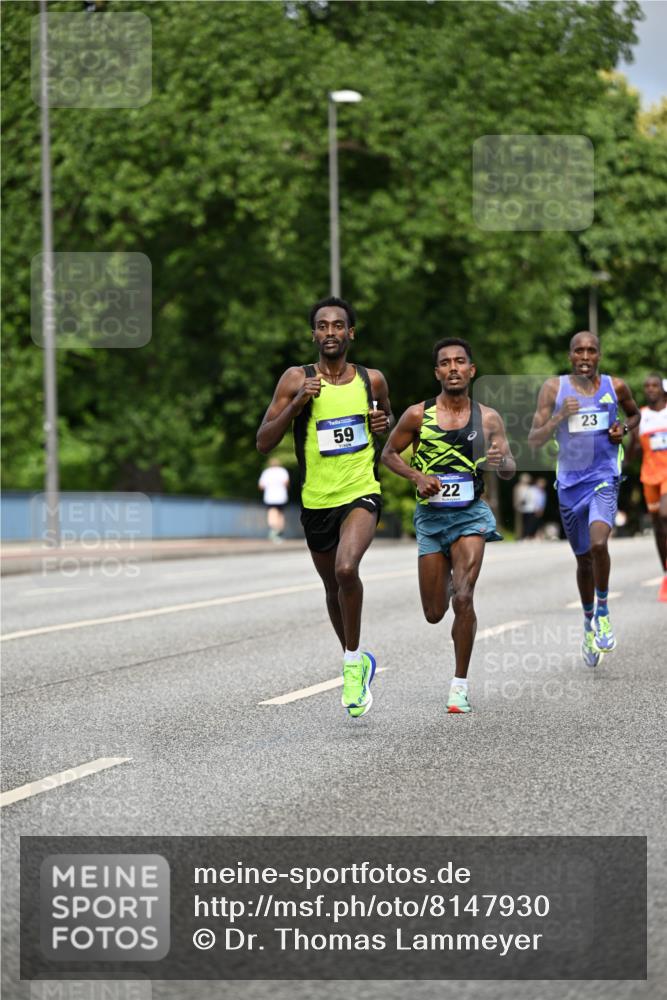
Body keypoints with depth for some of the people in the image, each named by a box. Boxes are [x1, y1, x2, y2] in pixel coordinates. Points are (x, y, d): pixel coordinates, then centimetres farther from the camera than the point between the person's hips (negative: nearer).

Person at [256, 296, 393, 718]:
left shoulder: (372, 380, 1)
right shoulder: (297, 380, -5)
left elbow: (387, 418, 23)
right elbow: (264, 442, -8)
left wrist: (384, 424, -2)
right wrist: (297, 403, -22)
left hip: (361, 494, -2)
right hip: (316, 501, 2)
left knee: (346, 569, -26)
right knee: (334, 588, 15)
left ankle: (354, 662, -10)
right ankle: (356, 663, 39)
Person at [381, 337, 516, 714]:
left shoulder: (488, 418, -2)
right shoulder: (418, 415, -3)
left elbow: (510, 469, 2)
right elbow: (389, 453, 8)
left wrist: (501, 463, -22)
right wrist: (417, 476, -11)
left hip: (471, 514, -1)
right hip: (431, 515, 2)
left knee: (463, 598, -20)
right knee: (434, 613, 7)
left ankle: (461, 683, -8)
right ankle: (449, 581, 47)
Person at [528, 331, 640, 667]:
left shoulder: (615, 387, 0)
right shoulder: (554, 388, -3)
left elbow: (635, 414, 21)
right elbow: (534, 440, -6)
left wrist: (624, 428, 0)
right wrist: (559, 416, -21)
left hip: (604, 478, -1)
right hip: (570, 481, 1)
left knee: (598, 543, -26)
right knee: (584, 559, 13)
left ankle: (602, 613, -6)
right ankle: (589, 623, 35)